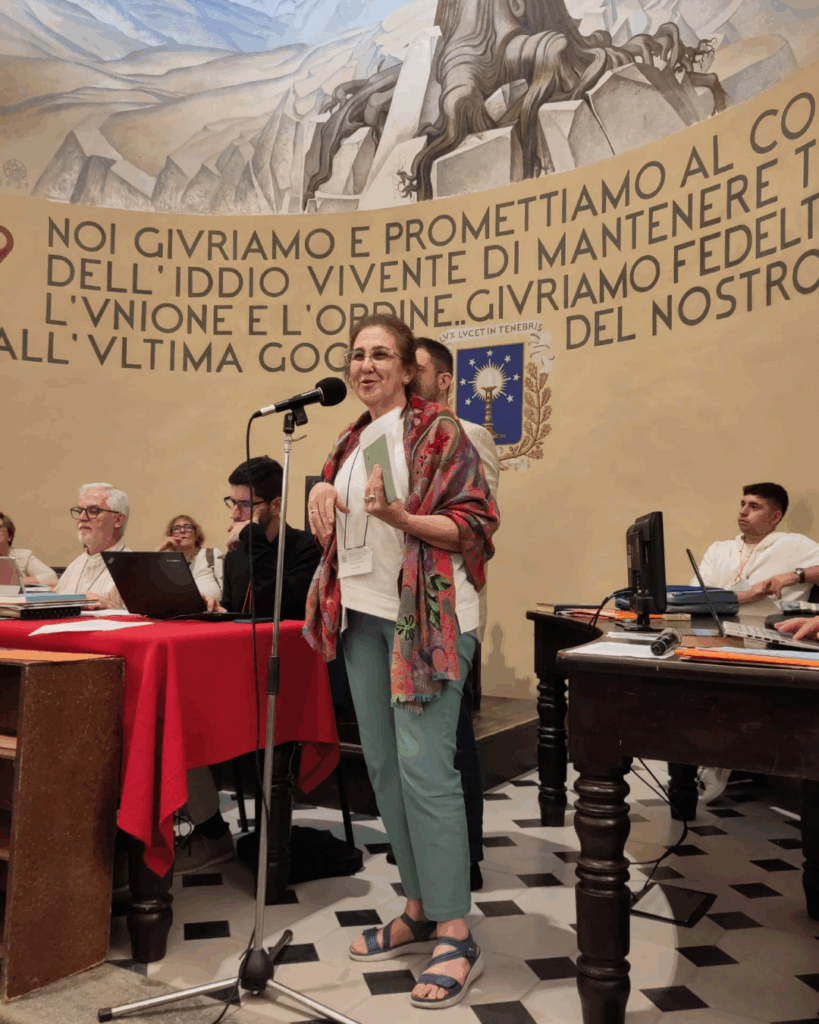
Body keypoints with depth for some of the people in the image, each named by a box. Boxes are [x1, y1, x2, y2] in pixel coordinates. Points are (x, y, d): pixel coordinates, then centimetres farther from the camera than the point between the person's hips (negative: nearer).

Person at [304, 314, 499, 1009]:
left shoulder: (438, 430, -5)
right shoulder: (353, 440, 17)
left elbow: (472, 524, -11)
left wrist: (398, 516, -24)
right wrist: (322, 491, 5)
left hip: (429, 614, -8)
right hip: (365, 612, 8)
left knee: (423, 763, -11)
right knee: (383, 764, 10)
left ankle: (456, 937, 1)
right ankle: (419, 910, 25)